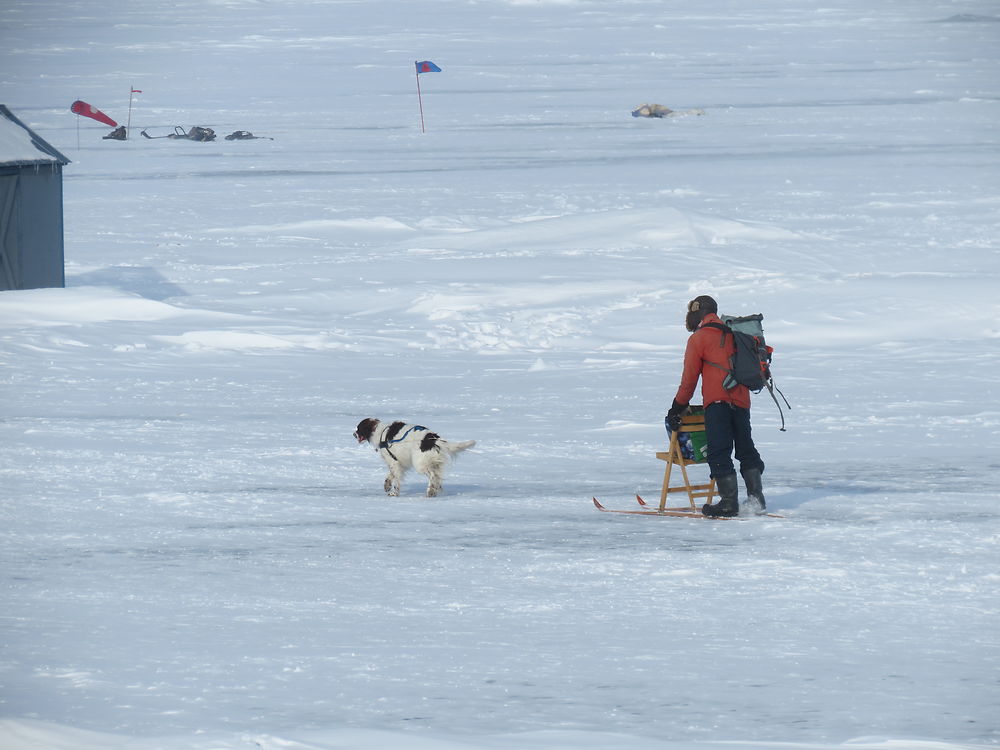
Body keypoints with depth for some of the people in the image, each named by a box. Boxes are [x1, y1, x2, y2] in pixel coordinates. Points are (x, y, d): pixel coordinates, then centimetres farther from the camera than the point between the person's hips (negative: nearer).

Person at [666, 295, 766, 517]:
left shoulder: (699, 338, 0)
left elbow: (689, 378, 0)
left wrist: (678, 407, 8)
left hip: (717, 401, -6)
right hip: (742, 400, 7)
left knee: (719, 453, -5)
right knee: (746, 449, 17)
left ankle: (729, 502, -10)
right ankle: (756, 496, 12)